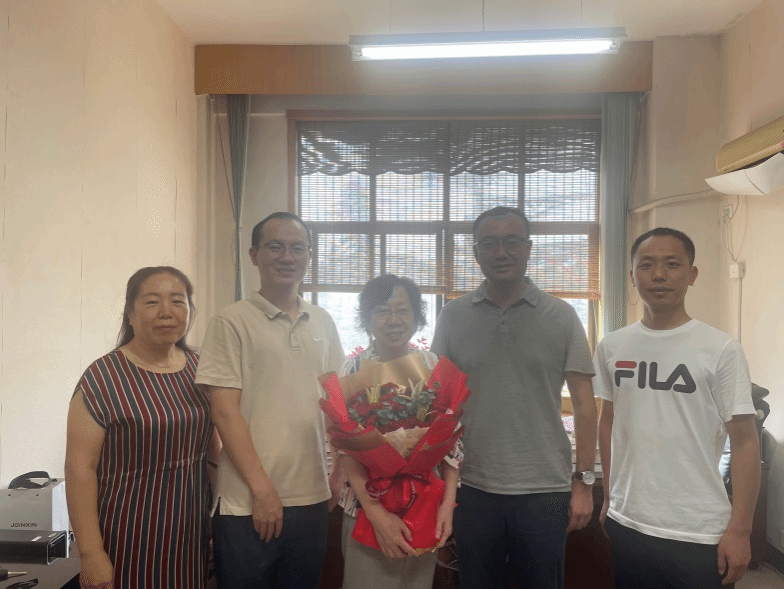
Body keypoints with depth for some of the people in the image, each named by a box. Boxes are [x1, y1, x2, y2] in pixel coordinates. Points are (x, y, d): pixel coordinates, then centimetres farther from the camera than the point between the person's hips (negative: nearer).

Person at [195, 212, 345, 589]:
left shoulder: (323, 323, 7)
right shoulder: (232, 321, -7)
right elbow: (224, 412, -11)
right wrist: (262, 490, -13)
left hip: (312, 500, 5)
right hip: (247, 505, -4)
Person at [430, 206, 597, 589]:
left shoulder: (561, 316, -1)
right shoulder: (452, 317, 1)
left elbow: (583, 404, 1)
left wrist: (584, 481, -1)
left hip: (546, 491, -1)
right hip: (473, 489, 1)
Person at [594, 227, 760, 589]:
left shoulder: (720, 350, -8)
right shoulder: (612, 347, 2)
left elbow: (744, 441, -6)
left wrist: (739, 530, -8)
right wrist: (608, 498, 12)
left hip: (698, 535, -3)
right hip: (625, 525, 3)